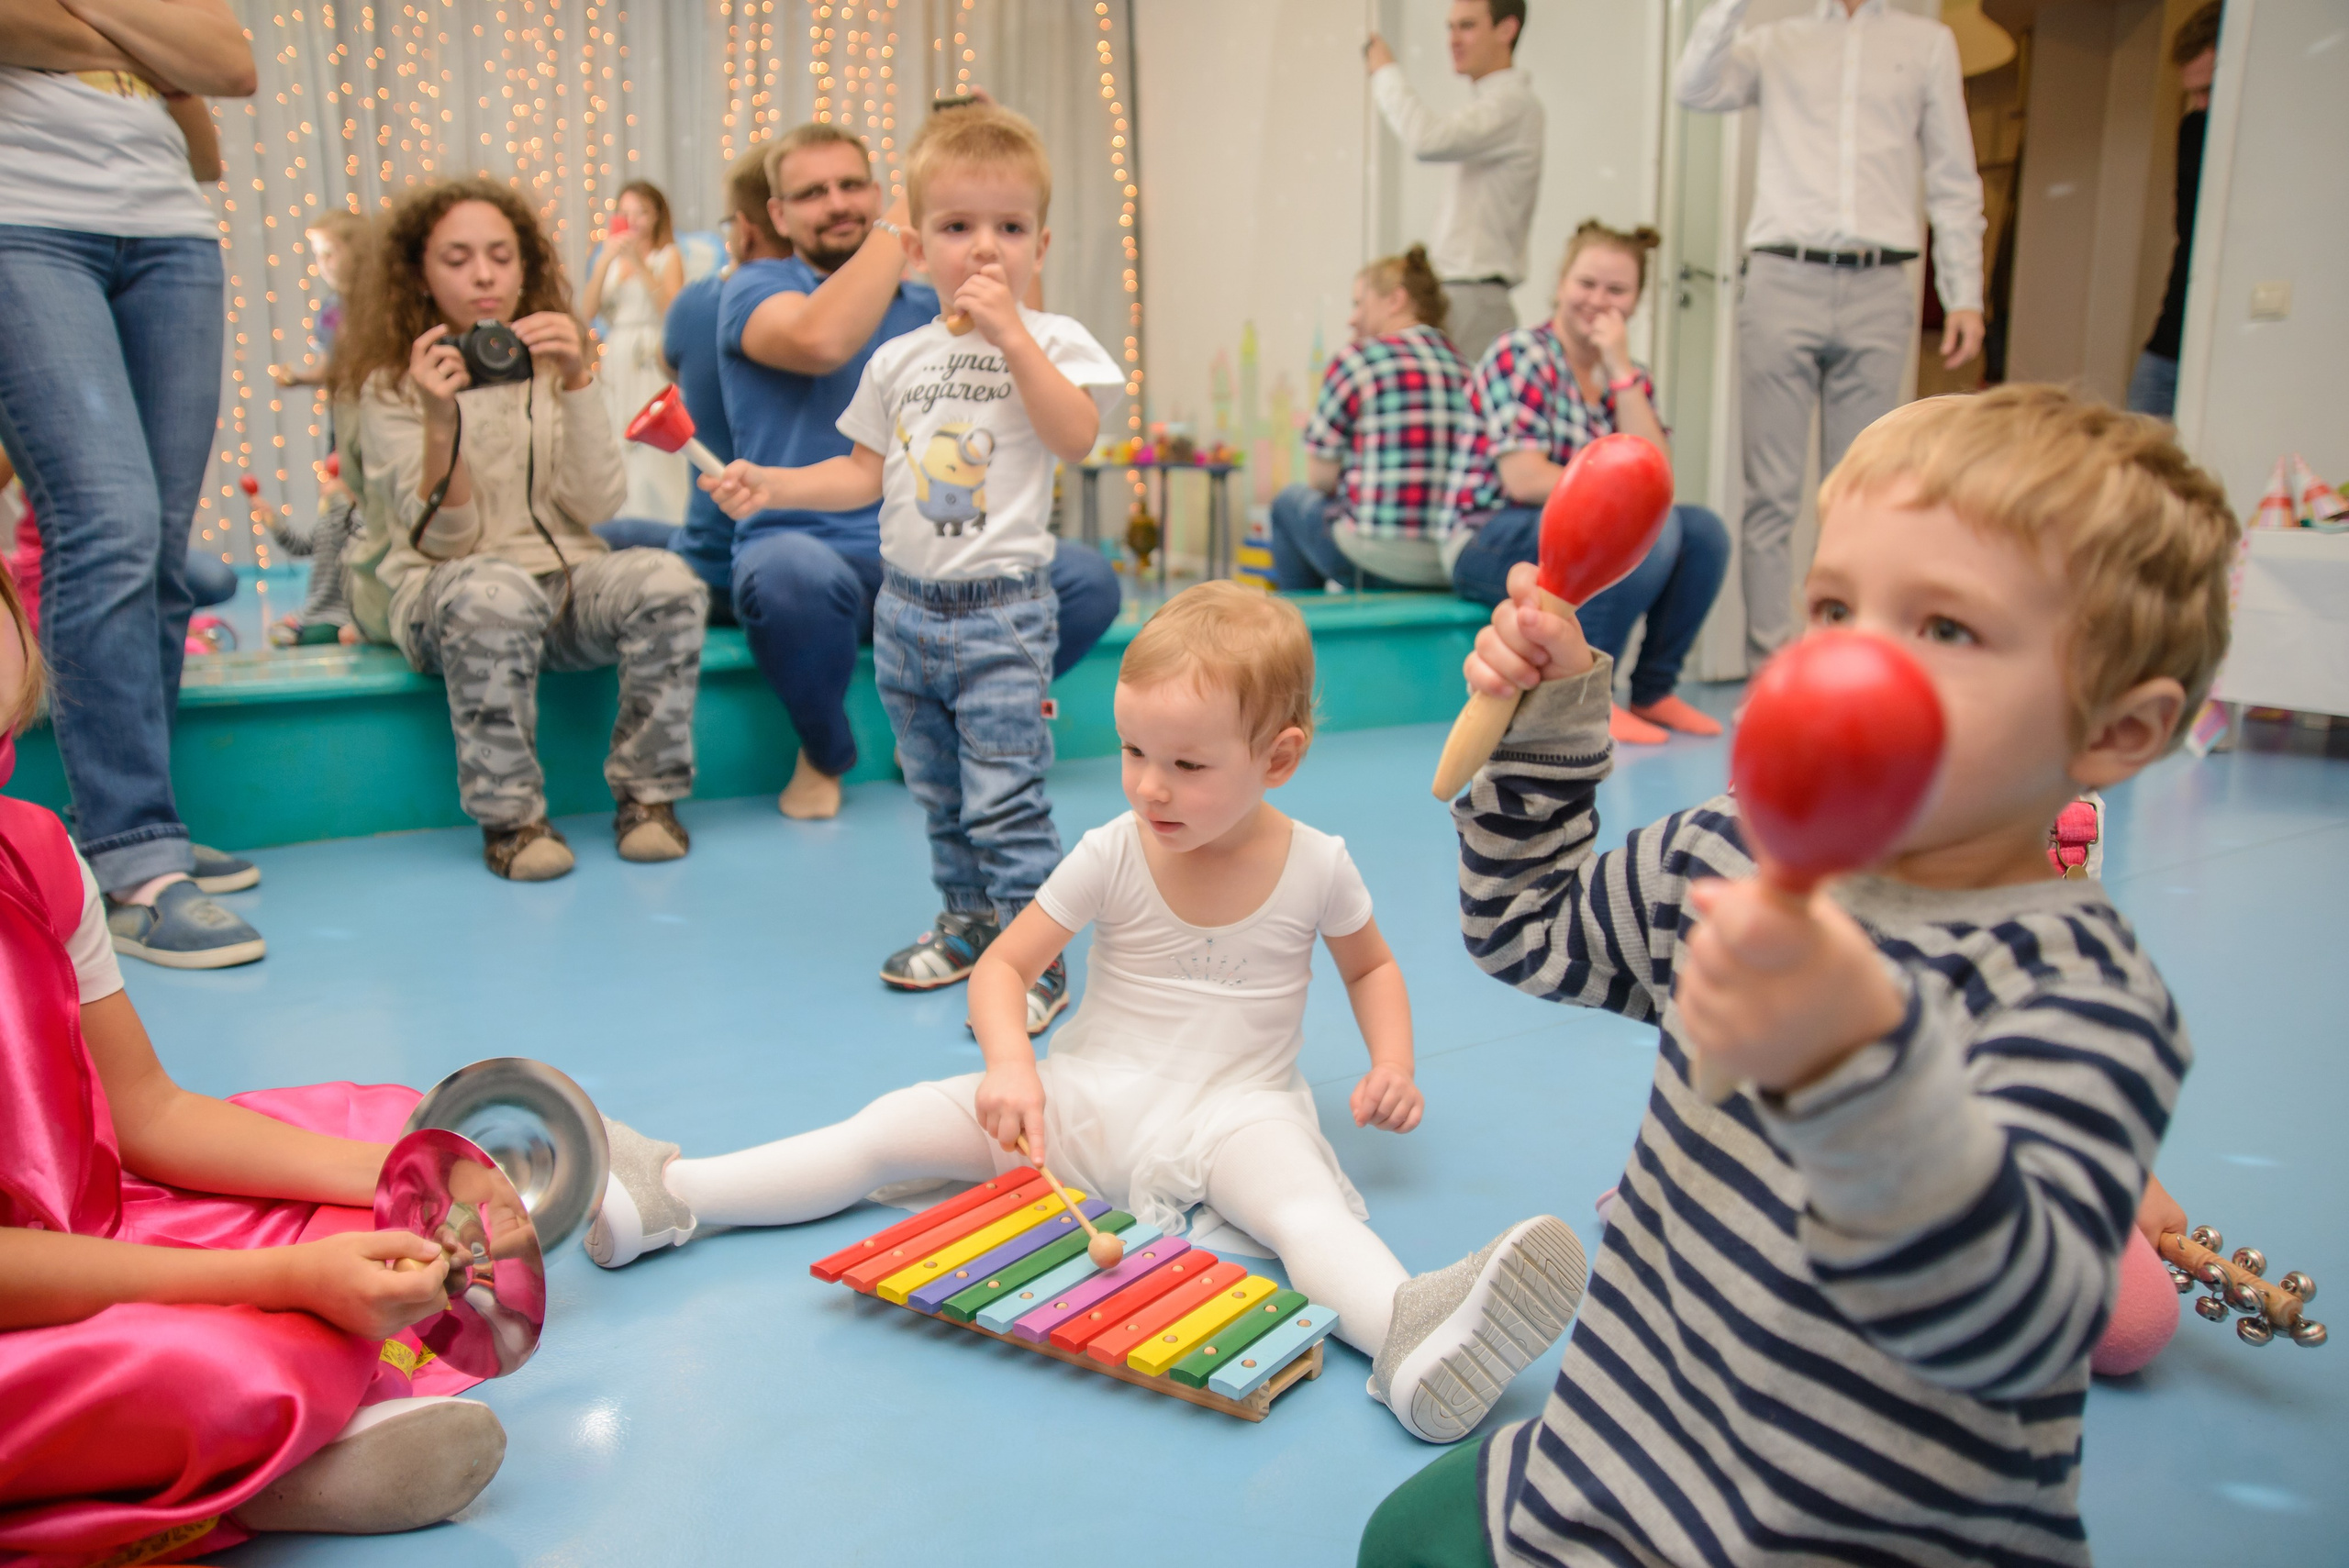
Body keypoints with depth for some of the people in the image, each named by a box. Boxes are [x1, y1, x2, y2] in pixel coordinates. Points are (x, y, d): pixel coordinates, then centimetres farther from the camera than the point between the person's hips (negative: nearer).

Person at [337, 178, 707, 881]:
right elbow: (446, 538, -9)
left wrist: (578, 383, -15)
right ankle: (509, 817, -22)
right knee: (493, 595, -38)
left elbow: (596, 506, -4)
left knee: (667, 581, -28)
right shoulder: (390, 387, 1)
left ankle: (647, 796, -14)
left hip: (568, 579, 3)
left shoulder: (553, 365, 10)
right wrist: (441, 420, -23)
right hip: (446, 593, -2)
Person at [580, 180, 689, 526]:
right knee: (617, 447, 1)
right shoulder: (613, 259, 16)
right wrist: (604, 261, -4)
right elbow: (587, 311, 4)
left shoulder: (668, 256, 4)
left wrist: (640, 264, -13)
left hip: (653, 363, -5)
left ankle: (660, 521, -8)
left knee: (653, 449, -12)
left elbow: (672, 309, -12)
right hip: (617, 363, 5)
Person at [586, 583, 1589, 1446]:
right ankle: (664, 1196, -8)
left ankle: (1411, 1335, -64)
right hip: (1085, 1098, 2)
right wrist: (1011, 1065, -22)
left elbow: (1371, 964, 13)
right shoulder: (1111, 857, -6)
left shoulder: (1316, 868, -5)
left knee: (1302, 1201, -36)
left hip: (1235, 1111, -2)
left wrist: (1391, 1063, -5)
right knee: (899, 1123, -13)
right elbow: (1004, 964, -2)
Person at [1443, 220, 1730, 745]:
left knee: (1703, 530, -13)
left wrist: (1620, 369, -9)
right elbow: (1523, 480, -20)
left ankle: (1654, 691, 0)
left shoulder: (1628, 376, 12)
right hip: (1489, 545, -7)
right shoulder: (1522, 356, -8)